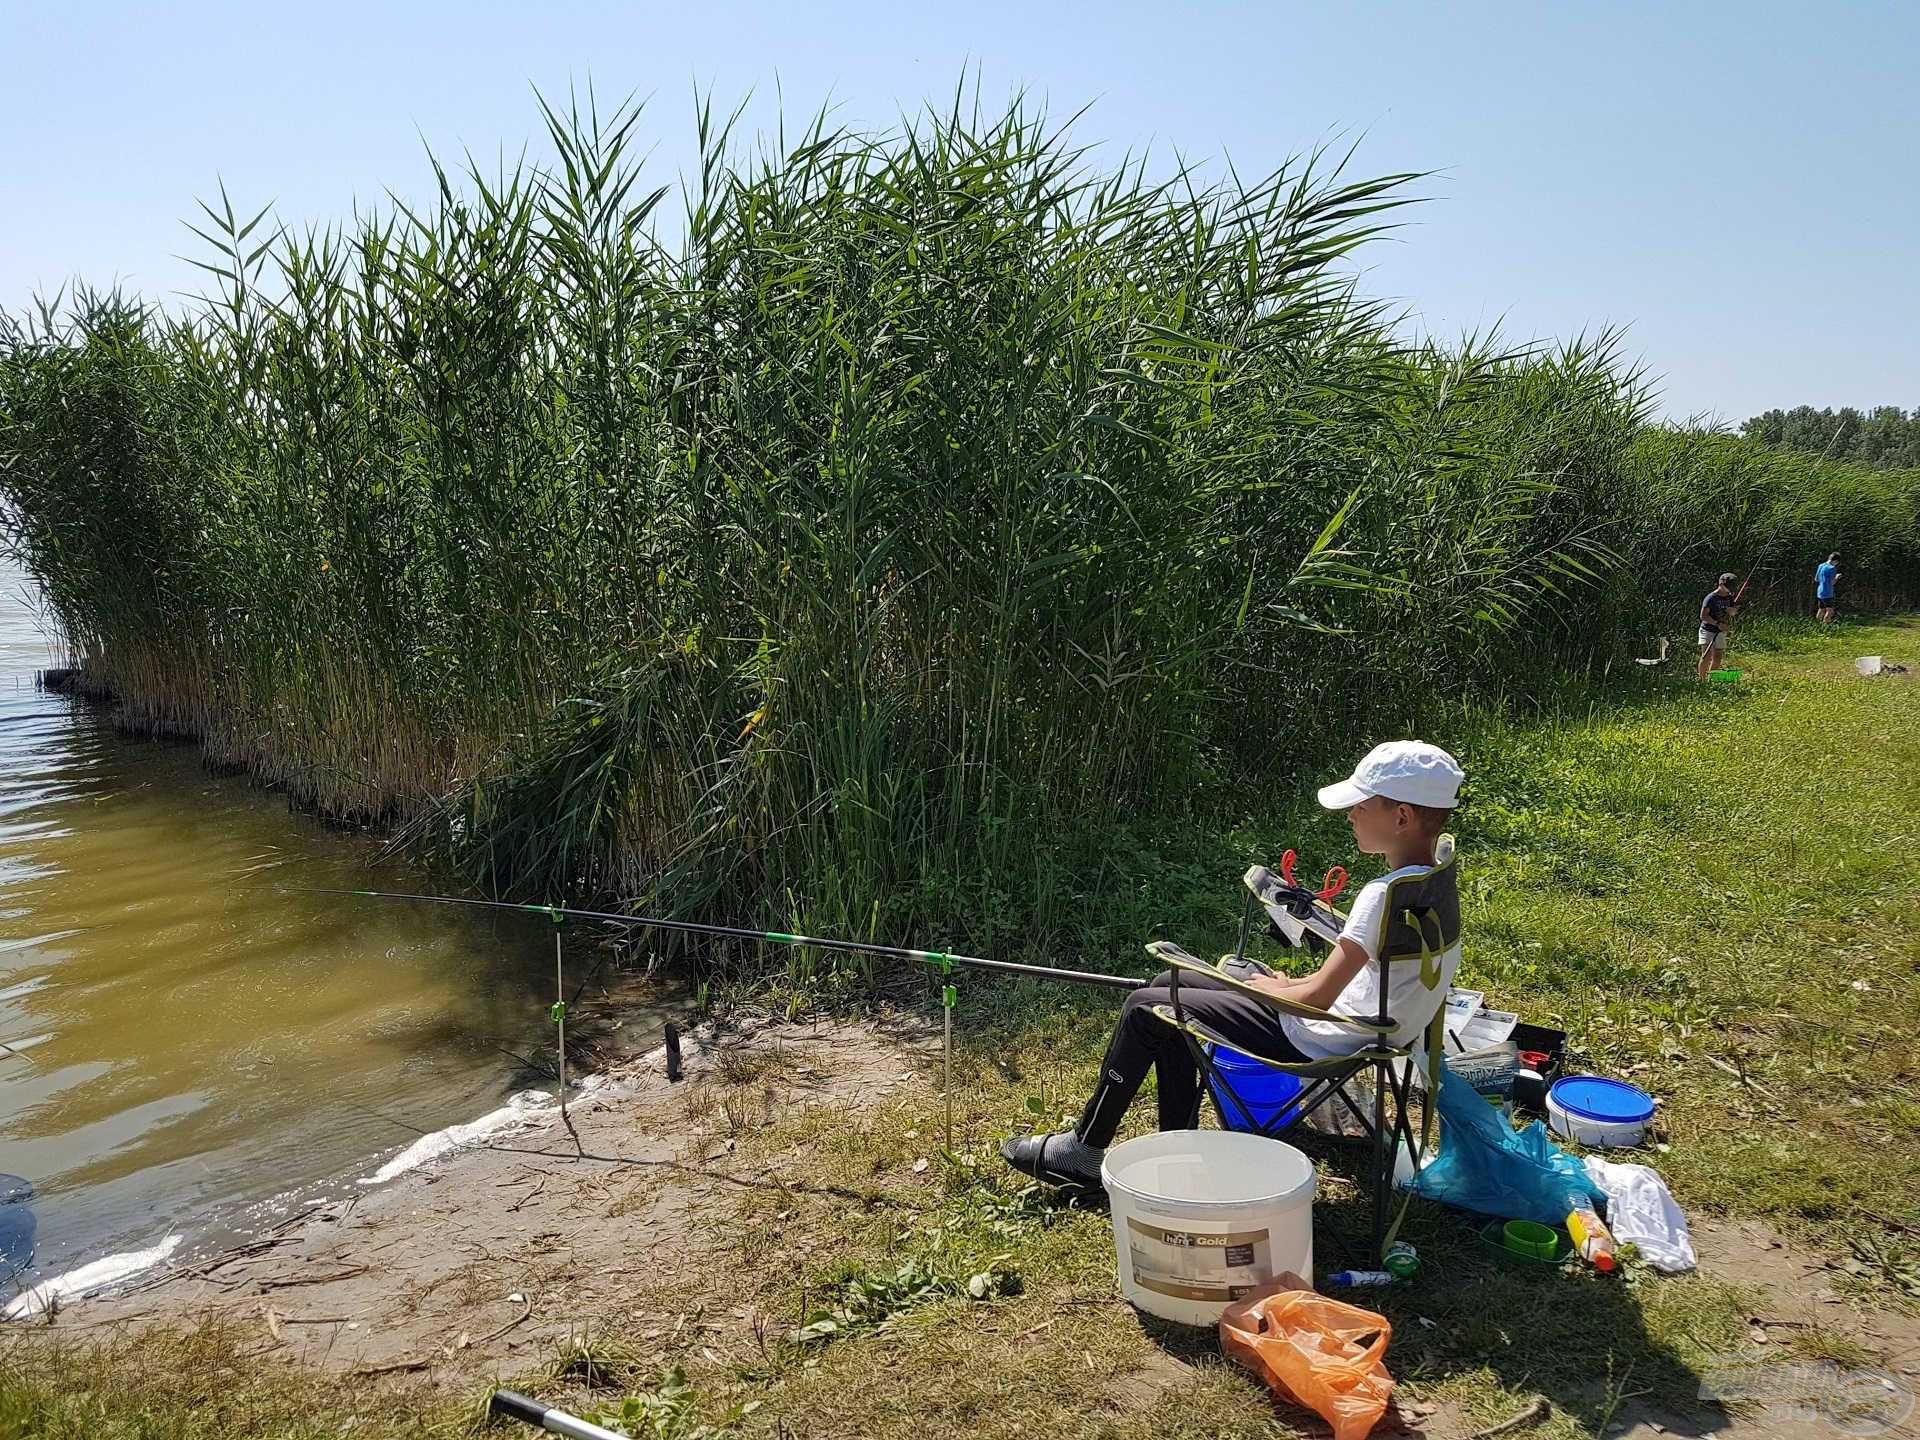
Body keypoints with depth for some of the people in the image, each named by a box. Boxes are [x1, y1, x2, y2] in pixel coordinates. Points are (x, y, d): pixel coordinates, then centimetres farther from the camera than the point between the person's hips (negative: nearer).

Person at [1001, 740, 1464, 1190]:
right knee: (1168, 987, 16)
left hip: (1319, 1043, -10)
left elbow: (1318, 998, -26)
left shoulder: (1384, 895, -26)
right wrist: (1286, 985, 7)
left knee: (1145, 1008, -2)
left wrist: (1267, 987, -5)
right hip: (1357, 1031, 10)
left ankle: (1084, 1148, 13)